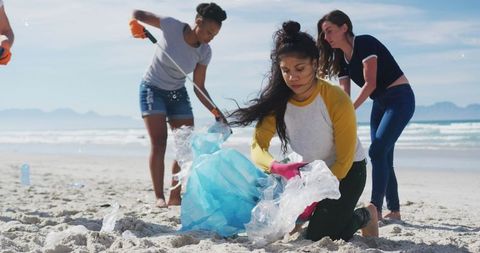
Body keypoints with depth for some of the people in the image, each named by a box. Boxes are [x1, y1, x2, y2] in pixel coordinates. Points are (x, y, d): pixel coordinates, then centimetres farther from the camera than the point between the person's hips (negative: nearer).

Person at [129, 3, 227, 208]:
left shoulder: (204, 52, -9)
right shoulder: (171, 26, -20)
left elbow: (199, 88, -5)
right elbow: (137, 13, -10)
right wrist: (135, 23, -33)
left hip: (178, 93, 5)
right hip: (153, 89, -4)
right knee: (159, 143, -16)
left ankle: (175, 197, 6)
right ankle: (159, 197, -13)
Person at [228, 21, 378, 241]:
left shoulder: (337, 101, -28)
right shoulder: (277, 100, -17)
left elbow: (344, 161, -22)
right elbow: (258, 146, -24)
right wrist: (277, 167, -46)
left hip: (347, 171, -5)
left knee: (319, 236, -17)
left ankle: (366, 216, 14)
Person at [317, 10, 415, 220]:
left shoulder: (365, 43, -18)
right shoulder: (341, 59, 5)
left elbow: (370, 83, -23)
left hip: (400, 98, -8)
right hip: (380, 103, 8)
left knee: (377, 151, -17)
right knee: (383, 157, 6)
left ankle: (375, 209, -18)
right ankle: (394, 211, 13)